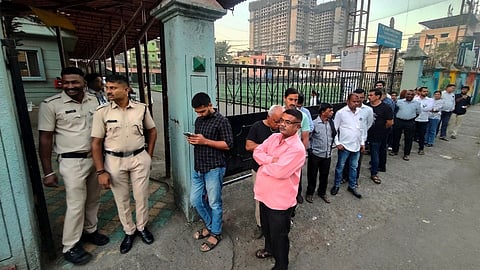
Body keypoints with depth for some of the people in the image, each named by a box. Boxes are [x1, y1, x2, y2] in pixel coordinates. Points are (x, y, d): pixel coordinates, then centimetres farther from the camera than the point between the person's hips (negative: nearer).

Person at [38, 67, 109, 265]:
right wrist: (48, 172, -8)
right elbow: (45, 139, -7)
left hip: (95, 158, 5)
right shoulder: (50, 105, -10)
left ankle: (90, 231, 37)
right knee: (76, 204, 1)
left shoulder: (93, 100, 3)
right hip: (72, 162, -4)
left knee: (93, 200, 15)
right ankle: (70, 247, 20)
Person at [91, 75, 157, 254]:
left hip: (139, 159, 0)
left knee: (141, 196, 12)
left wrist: (149, 156, 4)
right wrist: (100, 171, -8)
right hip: (114, 161, 0)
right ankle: (129, 231, 35)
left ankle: (142, 227, 36)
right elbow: (96, 143, -4)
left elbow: (152, 131, 9)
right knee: (121, 199, 13)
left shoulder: (142, 109, -4)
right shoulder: (102, 112, -7)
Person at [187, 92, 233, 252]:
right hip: (198, 167, 8)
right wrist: (192, 140, 0)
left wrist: (205, 141, -21)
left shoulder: (221, 121, -11)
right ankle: (209, 225, 36)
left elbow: (228, 145, -14)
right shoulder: (198, 120, 12)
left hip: (214, 168, -8)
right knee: (195, 200, 14)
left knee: (214, 203, 6)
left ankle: (216, 234, 26)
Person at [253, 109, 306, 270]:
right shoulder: (274, 137, 1)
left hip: (280, 200, -7)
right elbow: (257, 152, -3)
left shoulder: (297, 148, -23)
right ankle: (269, 249, 57)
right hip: (265, 194, 8)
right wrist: (272, 159, -19)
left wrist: (264, 163, -13)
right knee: (266, 228, 29)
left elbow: (279, 171, -31)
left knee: (279, 235, 13)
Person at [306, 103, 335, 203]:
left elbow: (334, 135, 14)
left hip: (327, 154, 5)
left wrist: (331, 145, 9)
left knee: (324, 175, 16)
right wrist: (310, 149, -7)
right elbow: (308, 137, -11)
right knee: (312, 175, 10)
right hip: (315, 154, -5)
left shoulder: (331, 122, 0)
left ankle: (322, 192, 36)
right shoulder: (314, 123, -16)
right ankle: (310, 193, 29)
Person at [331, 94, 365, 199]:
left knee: (354, 167, 16)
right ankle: (336, 185, 24)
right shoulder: (341, 112, -11)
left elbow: (362, 128, 13)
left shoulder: (360, 112, 5)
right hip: (344, 145, -5)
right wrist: (337, 143, -12)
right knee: (340, 166, 8)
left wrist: (362, 142, 12)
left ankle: (352, 186, 30)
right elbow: (335, 129, -8)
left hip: (356, 146, 5)